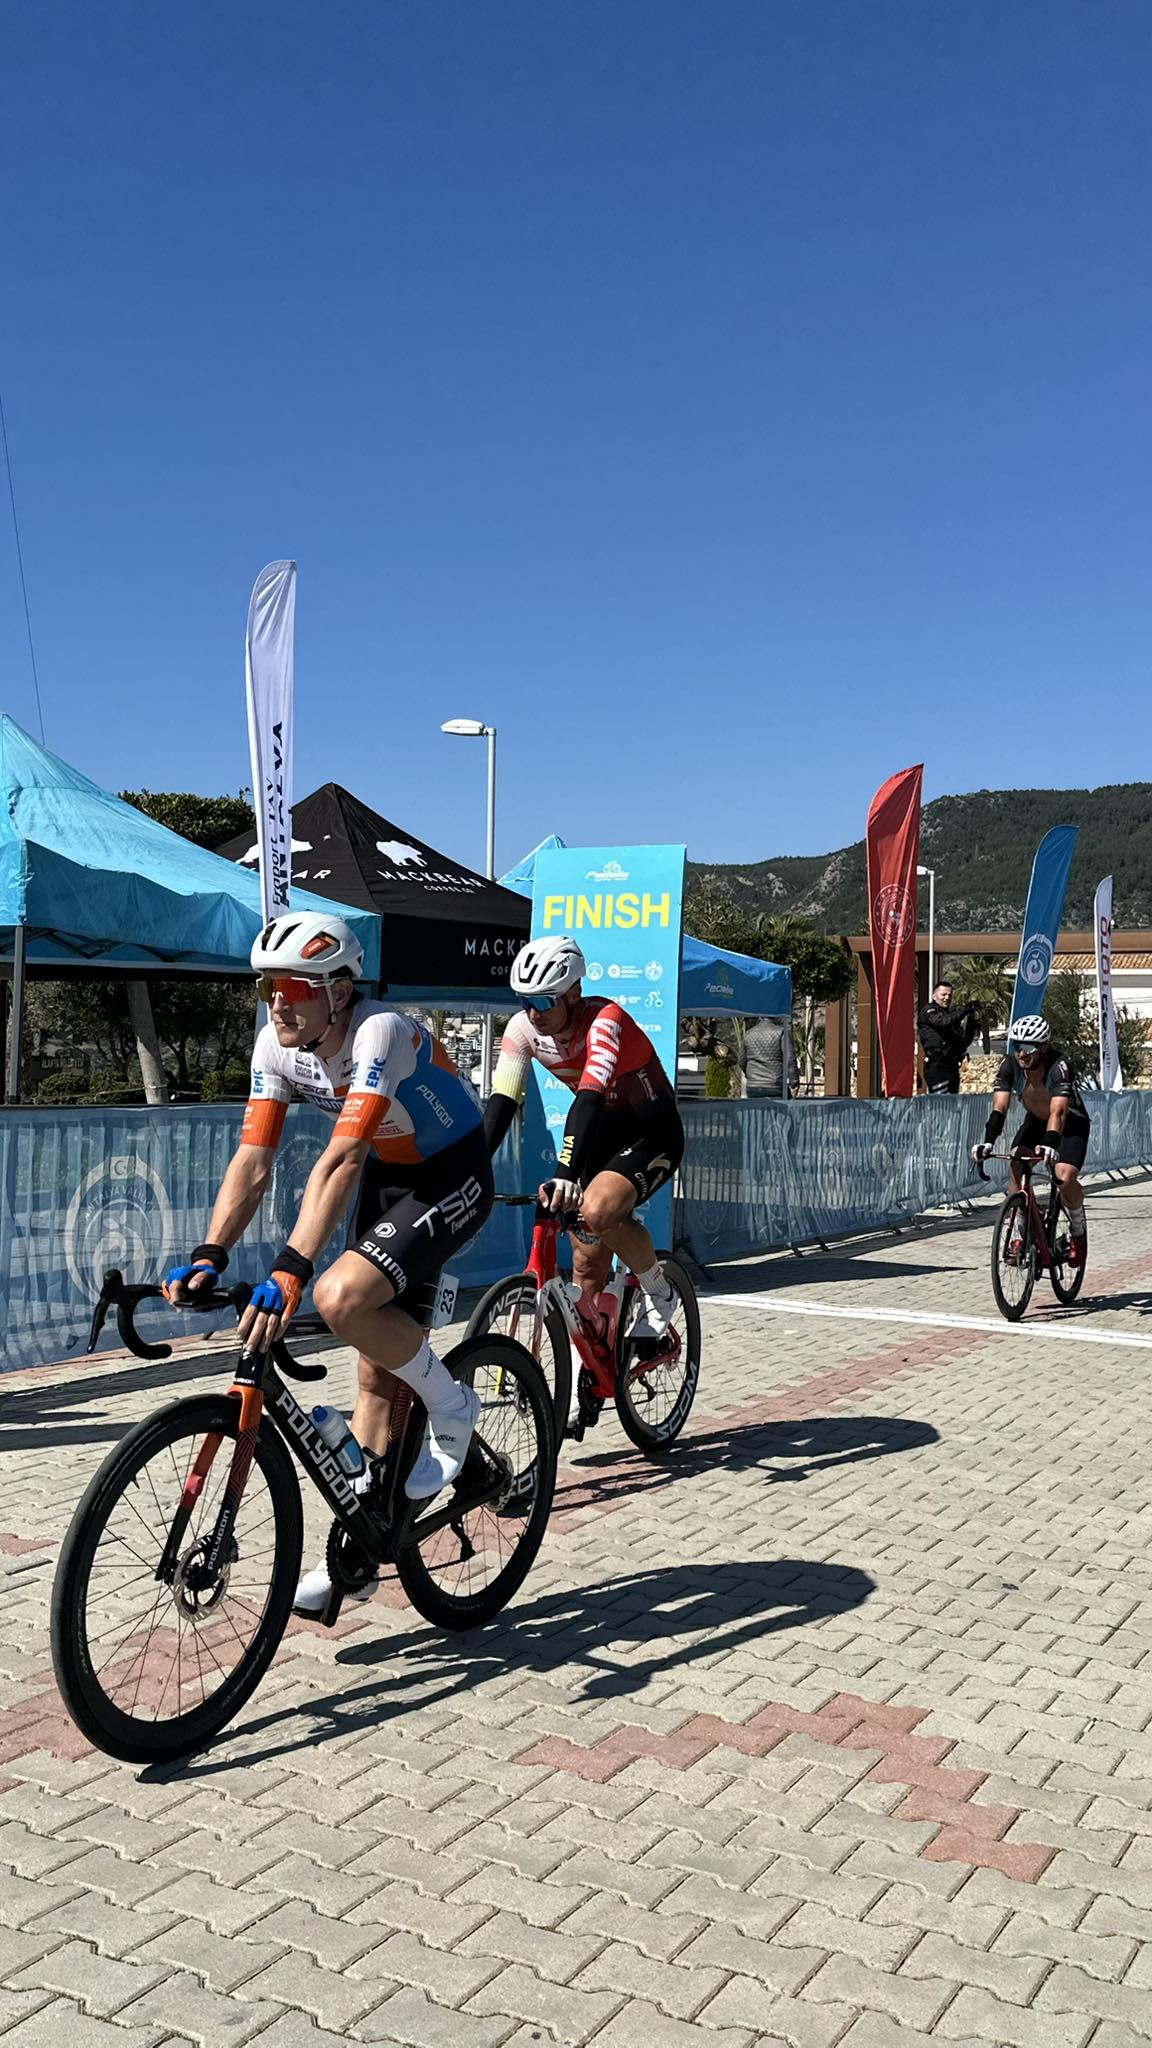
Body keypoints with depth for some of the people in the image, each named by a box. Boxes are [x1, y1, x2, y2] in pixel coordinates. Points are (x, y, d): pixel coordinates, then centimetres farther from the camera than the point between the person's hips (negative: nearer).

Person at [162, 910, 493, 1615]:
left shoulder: (379, 1032, -31)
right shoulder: (277, 1045, -11)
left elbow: (341, 1160, -41)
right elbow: (253, 1162, -14)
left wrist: (291, 1269, -48)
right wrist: (209, 1257, -27)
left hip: (454, 1178, -7)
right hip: (387, 1177, 7)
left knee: (341, 1297, -29)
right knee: (377, 1374, 9)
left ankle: (451, 1408, -3)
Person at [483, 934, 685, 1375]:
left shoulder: (604, 1020, -28)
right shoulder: (524, 1028, -11)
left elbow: (590, 1097, -42)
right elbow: (500, 1103, -18)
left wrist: (565, 1174, -55)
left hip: (652, 1134, -6)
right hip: (602, 1133, 6)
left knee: (596, 1209, -32)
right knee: (587, 1264, 2)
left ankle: (660, 1294, -8)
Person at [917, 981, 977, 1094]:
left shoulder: (950, 1016, 26)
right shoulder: (928, 1011, 5)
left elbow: (965, 1041, 16)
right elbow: (942, 1022, -18)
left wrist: (971, 1021, 3)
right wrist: (964, 1012, -25)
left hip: (952, 1067, 8)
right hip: (936, 1066, -8)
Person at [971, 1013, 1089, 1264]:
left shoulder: (1059, 1066, -32)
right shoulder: (1009, 1064, -21)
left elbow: (1058, 1111, -42)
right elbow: (999, 1107, -27)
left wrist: (1050, 1144, -58)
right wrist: (988, 1141, -41)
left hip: (1071, 1124, -4)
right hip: (1036, 1122, 4)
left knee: (1065, 1177, -26)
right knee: (1016, 1168, -22)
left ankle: (1079, 1232, 2)